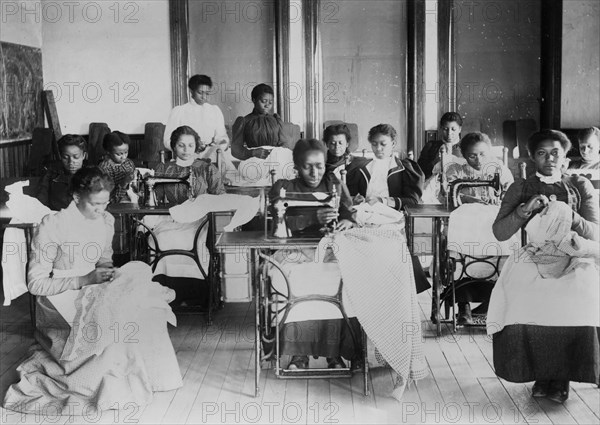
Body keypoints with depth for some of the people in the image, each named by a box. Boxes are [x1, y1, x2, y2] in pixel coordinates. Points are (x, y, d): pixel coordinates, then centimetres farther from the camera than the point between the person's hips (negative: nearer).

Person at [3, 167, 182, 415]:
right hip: (59, 299, -6)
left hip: (91, 292, 7)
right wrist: (84, 280, -24)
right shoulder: (53, 225, -18)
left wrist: (109, 272, -8)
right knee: (116, 314, -30)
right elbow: (36, 284, -16)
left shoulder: (105, 220, 2)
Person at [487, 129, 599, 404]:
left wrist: (567, 214, -14)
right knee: (520, 296, -33)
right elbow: (499, 233, 2)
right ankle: (539, 372, -13)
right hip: (533, 257, 0)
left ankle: (562, 375, -15)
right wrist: (525, 209, -12)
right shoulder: (520, 189, 11)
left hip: (574, 257, 0)